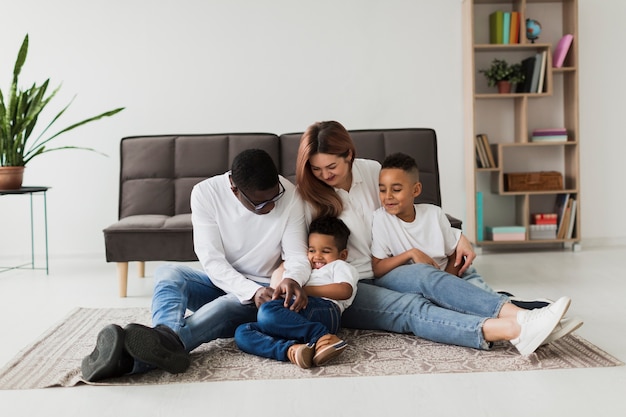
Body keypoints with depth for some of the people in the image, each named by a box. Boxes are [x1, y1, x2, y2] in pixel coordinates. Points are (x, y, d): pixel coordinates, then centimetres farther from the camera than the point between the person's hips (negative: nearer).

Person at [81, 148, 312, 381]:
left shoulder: (289, 195, -16)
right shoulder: (205, 193, -16)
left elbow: (298, 257, -14)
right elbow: (212, 260, -20)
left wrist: (292, 280, -38)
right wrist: (251, 291, -36)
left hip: (263, 289, -2)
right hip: (219, 282, 2)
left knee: (229, 304, -36)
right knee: (168, 272, -27)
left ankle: (132, 357, -59)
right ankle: (167, 342, -60)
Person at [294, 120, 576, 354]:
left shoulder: (371, 171, 5)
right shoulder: (307, 196, -3)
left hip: (378, 276, 4)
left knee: (422, 274, -30)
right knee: (412, 307, -30)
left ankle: (517, 315, -46)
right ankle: (514, 331, -52)